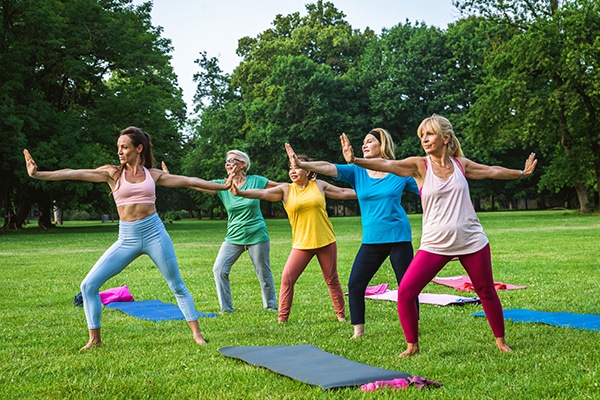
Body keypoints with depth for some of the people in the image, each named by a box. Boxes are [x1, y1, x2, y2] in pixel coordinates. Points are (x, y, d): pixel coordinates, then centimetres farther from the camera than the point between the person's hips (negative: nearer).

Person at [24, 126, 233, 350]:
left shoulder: (153, 174, 5)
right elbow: (75, 174, -7)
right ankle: (95, 339, 9)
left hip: (154, 232, 0)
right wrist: (37, 174, -17)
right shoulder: (113, 173, 2)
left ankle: (196, 333, 20)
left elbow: (188, 181, 9)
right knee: (88, 285, -5)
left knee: (177, 286, 6)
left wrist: (223, 186, 9)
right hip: (127, 238, 1)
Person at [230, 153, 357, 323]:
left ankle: (341, 314, 25)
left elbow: (343, 193, 13)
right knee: (287, 278, -8)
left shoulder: (319, 185, 4)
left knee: (332, 280, 9)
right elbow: (262, 193, -12)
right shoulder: (285, 190, 0)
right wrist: (240, 192, -26)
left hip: (326, 241, 0)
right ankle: (282, 318, 2)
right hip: (301, 243, 0)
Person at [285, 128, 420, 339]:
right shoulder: (357, 172, 2)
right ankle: (358, 330, 13)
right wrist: (301, 164, -27)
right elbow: (329, 168, -13)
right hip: (371, 240, 3)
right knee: (355, 284, 0)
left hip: (398, 237, -3)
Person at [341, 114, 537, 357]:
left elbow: (492, 171, 21)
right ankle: (412, 345, 7)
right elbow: (385, 164, -20)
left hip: (472, 241, 2)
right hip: (434, 244, -1)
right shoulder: (420, 165, -4)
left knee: (487, 292, 11)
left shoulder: (461, 164, 3)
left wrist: (521, 173, 32)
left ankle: (500, 340, 34)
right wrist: (355, 160, -36)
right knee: (405, 292, -11)